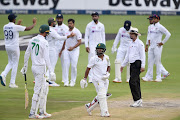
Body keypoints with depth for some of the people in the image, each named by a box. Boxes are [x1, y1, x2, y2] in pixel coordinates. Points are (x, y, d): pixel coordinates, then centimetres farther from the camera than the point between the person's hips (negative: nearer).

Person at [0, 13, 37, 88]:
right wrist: (34, 23, 7)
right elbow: (28, 28, -9)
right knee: (15, 64, 3)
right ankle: (12, 83, 4)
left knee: (10, 63, 21)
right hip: (14, 47, -6)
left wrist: (18, 24, 29)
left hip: (7, 47, 6)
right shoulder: (16, 27, -15)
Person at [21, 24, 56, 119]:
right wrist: (51, 71, -22)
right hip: (40, 68, -8)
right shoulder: (44, 42, -15)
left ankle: (42, 112, 18)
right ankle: (32, 113, 1)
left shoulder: (32, 40, 7)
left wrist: (25, 67, 23)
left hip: (34, 67, 8)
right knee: (38, 90, -2)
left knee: (44, 87, 17)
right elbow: (46, 58, -21)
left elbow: (27, 54, 13)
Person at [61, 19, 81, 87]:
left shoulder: (77, 31, -8)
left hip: (74, 50, -5)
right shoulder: (66, 31, 10)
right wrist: (62, 50, 19)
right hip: (66, 50, 5)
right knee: (66, 66, -2)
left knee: (74, 66, -4)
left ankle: (73, 81, 7)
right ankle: (66, 82, 0)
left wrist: (73, 47, -22)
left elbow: (79, 42, -11)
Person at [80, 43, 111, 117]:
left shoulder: (106, 58, 6)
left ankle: (89, 106, 26)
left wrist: (108, 73, -2)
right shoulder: (93, 59, -8)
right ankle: (104, 112, -11)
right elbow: (88, 68, -3)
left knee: (101, 96, 10)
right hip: (97, 79, -6)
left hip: (105, 79, 6)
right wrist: (85, 79, -4)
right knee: (102, 95, -13)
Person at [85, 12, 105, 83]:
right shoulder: (89, 25, 1)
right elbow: (86, 36, 1)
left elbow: (103, 36, 12)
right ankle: (91, 78, -9)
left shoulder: (101, 25, 9)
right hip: (92, 45, -3)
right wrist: (86, 46, -8)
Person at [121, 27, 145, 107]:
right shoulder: (131, 43, 18)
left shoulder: (139, 43, -8)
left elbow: (142, 55, -13)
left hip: (137, 64, -9)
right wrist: (123, 65, 23)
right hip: (132, 64, 9)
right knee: (135, 82, 8)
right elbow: (127, 55, 24)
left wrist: (143, 66, -20)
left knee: (132, 82, -17)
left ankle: (137, 100, -16)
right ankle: (139, 101, 10)